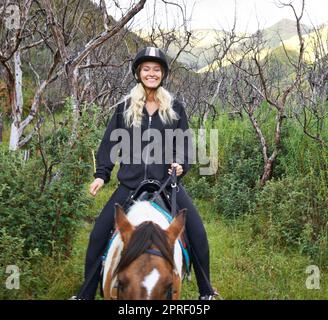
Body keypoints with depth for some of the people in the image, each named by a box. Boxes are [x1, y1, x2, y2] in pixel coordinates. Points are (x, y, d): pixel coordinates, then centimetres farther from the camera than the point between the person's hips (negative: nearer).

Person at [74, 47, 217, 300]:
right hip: (131, 184, 1)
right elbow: (110, 144, 7)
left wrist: (181, 164, -12)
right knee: (98, 234, -5)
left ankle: (206, 292, 7)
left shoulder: (175, 108, 6)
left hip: (167, 181, 0)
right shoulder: (125, 108, 6)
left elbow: (185, 142, 7)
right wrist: (102, 174, -3)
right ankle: (87, 293, 10)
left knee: (197, 232, -11)